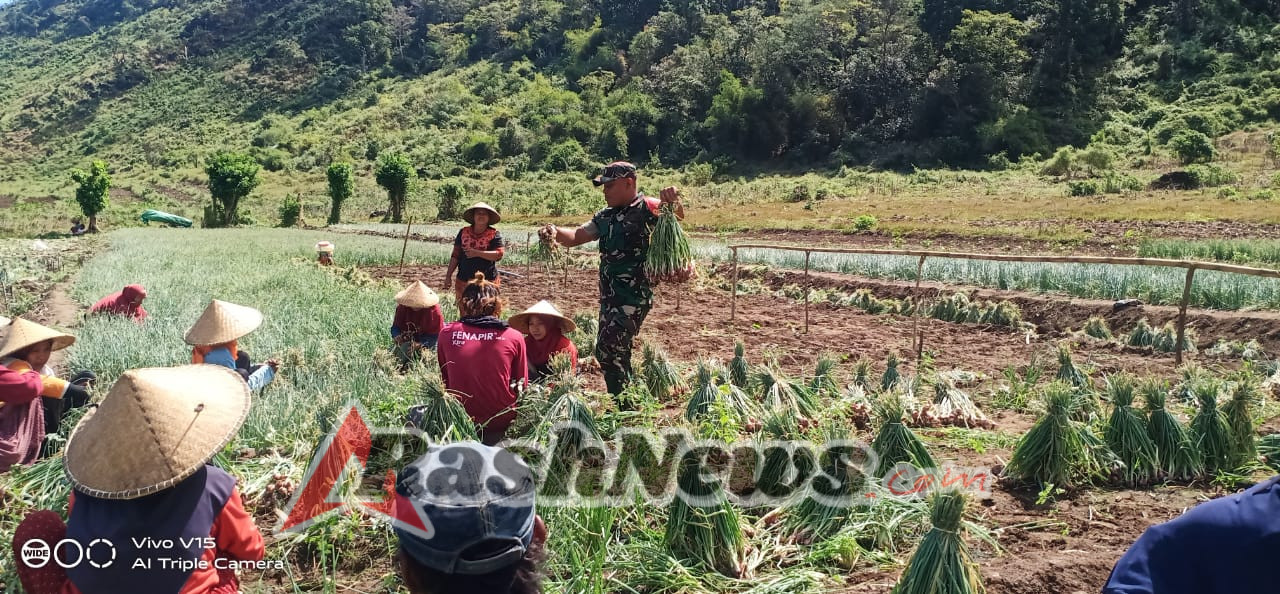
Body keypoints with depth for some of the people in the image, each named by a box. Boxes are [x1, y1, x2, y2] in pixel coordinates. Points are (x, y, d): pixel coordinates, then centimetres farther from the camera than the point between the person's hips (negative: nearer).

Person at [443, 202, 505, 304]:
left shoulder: (494, 234, -1)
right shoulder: (463, 232, 9)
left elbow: (499, 254, -13)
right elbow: (455, 256, 12)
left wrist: (477, 253, -17)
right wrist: (448, 276, 9)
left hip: (487, 281, -3)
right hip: (463, 280, 3)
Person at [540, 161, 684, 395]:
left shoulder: (647, 208, -10)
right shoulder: (605, 216, 14)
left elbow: (678, 215, -25)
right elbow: (576, 236, 13)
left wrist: (673, 201, -48)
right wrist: (556, 232, -9)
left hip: (634, 297, -9)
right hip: (609, 295, 9)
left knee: (608, 349, -15)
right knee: (614, 352, 18)